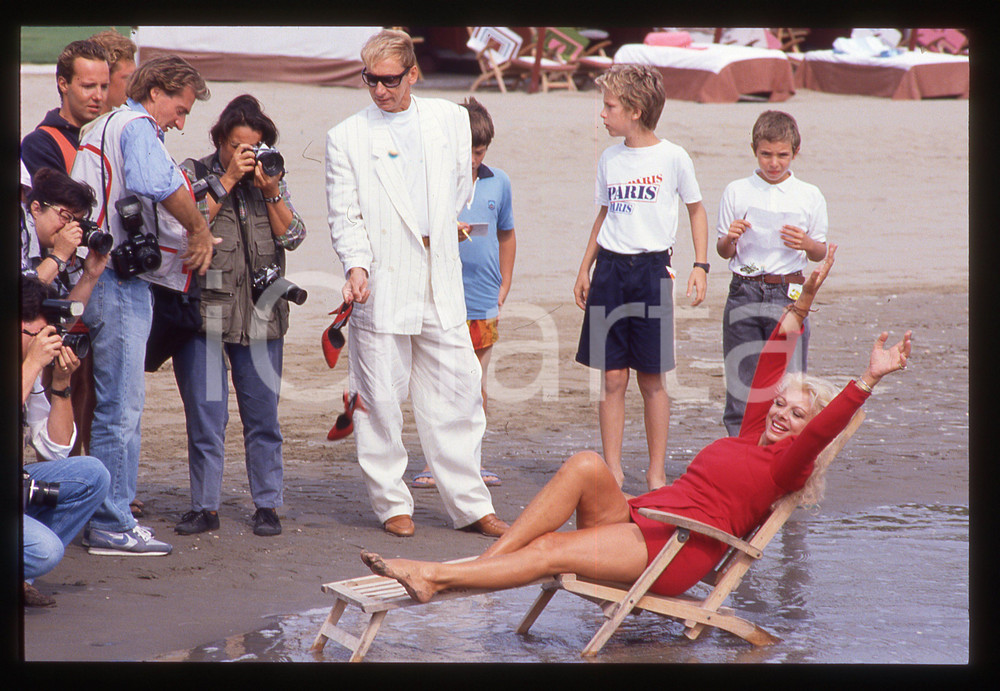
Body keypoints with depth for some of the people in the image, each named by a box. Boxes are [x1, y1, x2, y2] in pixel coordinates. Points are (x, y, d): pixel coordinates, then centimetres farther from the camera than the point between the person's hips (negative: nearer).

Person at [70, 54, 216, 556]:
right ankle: (112, 527, -5)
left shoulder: (103, 129, 22)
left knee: (117, 406, 15)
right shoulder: (136, 128, -9)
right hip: (120, 284, -10)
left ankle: (110, 516, 21)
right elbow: (162, 184, -29)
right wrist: (200, 230, -15)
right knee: (121, 406, -7)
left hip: (100, 280, 10)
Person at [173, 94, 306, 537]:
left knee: (263, 414, 3)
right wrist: (229, 180, -12)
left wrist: (271, 191, -8)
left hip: (261, 314, 2)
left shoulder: (272, 180, 13)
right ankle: (205, 506, 6)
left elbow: (292, 237, 4)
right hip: (204, 312, -2)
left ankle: (266, 505, 10)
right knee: (205, 414, -2)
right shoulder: (194, 174, 5)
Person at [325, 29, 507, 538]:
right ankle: (391, 504, 13)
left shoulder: (451, 120, 8)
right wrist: (356, 266, -17)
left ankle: (470, 506, 12)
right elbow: (345, 218, -3)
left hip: (441, 283, 3)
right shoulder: (347, 138, 0)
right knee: (380, 400, 1)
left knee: (458, 398, 4)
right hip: (381, 287, -2)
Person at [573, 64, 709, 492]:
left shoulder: (672, 158, -4)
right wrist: (585, 269, 14)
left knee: (651, 379, 1)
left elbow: (696, 209, 7)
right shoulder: (609, 159, 8)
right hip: (610, 269, 3)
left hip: (652, 269, -3)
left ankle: (656, 472, 9)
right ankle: (612, 470, 6)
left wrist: (700, 266, -1)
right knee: (612, 378, 2)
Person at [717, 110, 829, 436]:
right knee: (740, 384, 0)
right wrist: (730, 239, -11)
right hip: (744, 292, 1)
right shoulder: (736, 192, 7)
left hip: (788, 295, -1)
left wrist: (806, 244, -11)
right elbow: (723, 251, 10)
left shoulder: (809, 196, 5)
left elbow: (820, 253, 10)